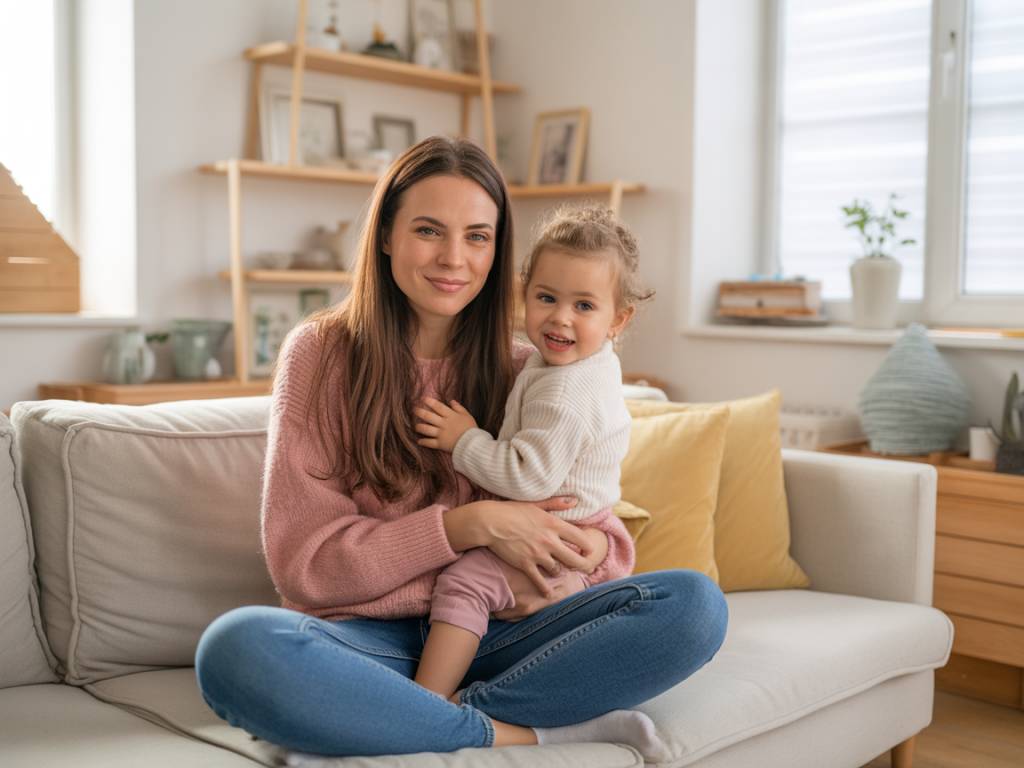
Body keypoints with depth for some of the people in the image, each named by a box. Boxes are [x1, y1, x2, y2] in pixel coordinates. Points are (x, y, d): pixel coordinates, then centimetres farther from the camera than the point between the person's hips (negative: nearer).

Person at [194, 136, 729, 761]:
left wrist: (586, 553, -14)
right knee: (236, 645, -36)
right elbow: (302, 562, -6)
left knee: (695, 604, -19)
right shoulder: (321, 352, 0)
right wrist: (472, 525, -16)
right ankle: (526, 733, -22)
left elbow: (602, 527, 12)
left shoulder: (521, 373, 9)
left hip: (493, 636, 3)